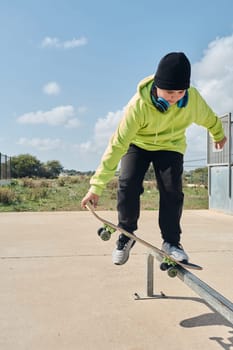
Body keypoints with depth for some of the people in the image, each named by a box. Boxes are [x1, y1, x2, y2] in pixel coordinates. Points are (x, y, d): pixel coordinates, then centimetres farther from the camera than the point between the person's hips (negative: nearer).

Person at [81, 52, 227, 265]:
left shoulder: (193, 98, -25)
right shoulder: (139, 104, -34)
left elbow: (208, 118, 0)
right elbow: (118, 144, -35)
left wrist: (218, 134, 22)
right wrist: (97, 186, -37)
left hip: (170, 147, 2)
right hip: (138, 144, -1)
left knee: (172, 191, -14)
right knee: (128, 185, -19)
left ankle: (171, 241, 5)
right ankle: (127, 234, 4)